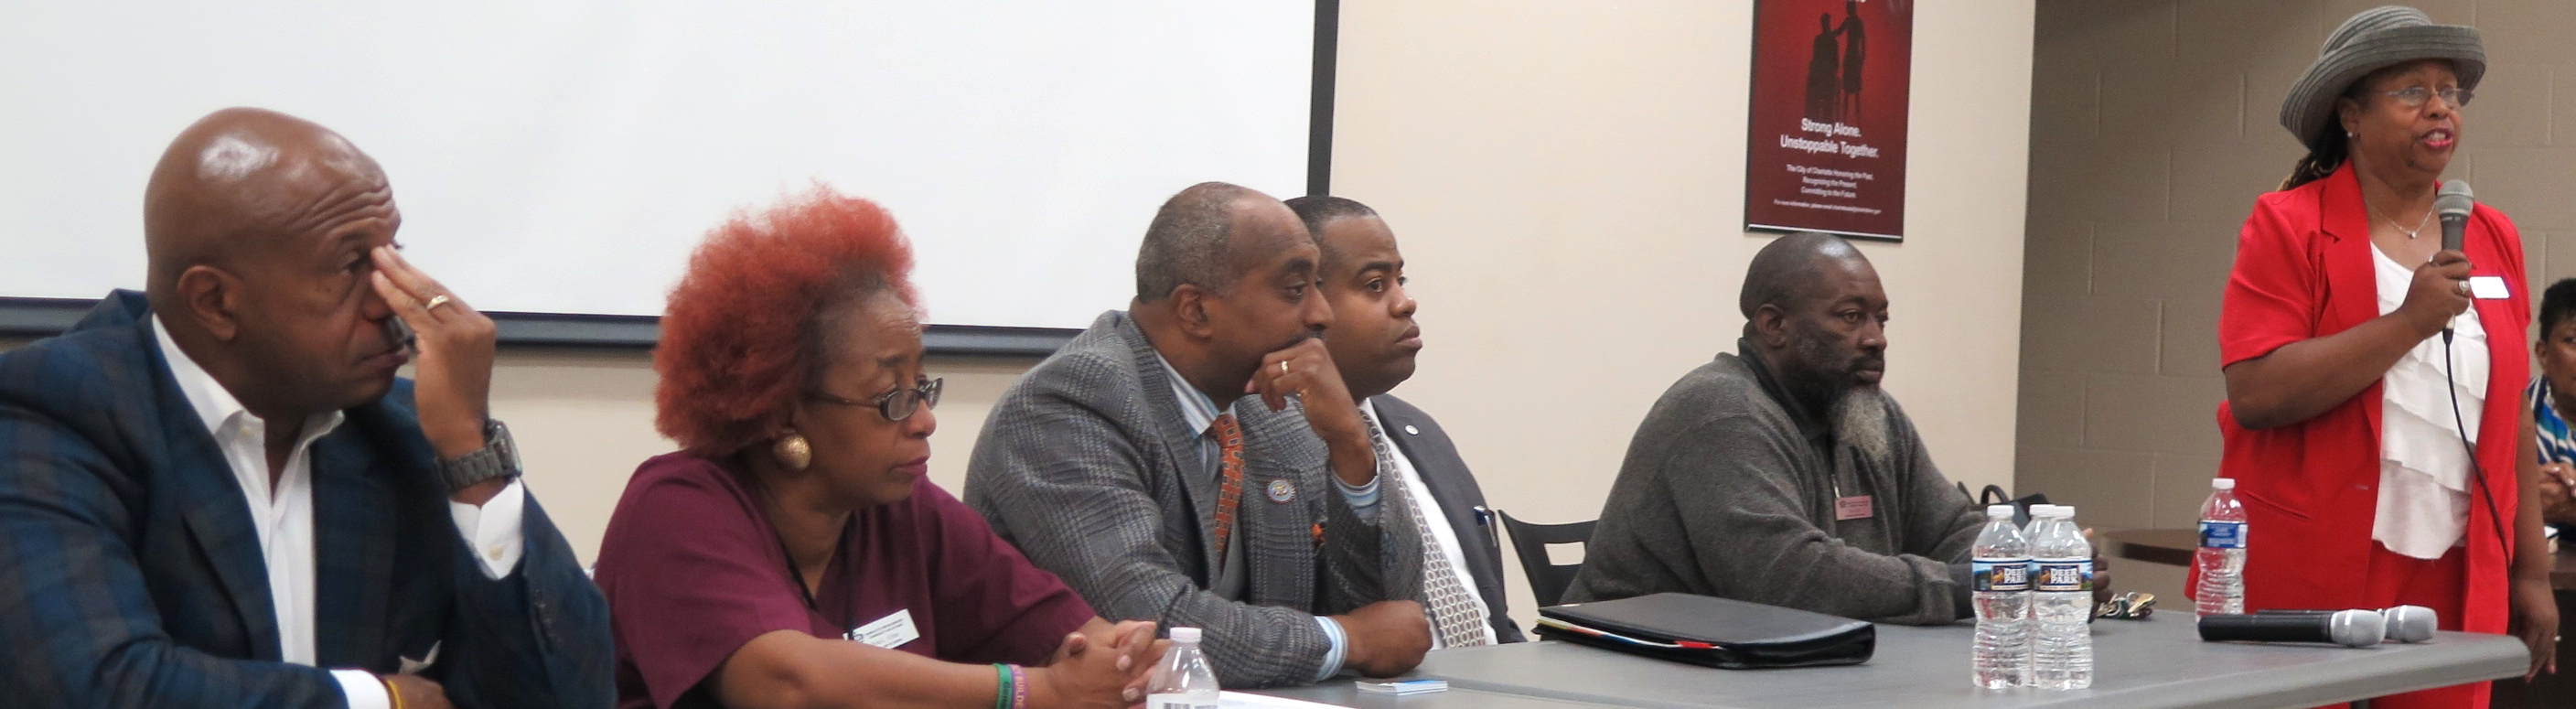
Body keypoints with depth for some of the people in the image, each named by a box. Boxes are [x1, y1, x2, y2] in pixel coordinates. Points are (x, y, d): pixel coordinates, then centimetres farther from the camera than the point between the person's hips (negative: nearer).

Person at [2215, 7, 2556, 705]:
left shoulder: (2493, 239, 9)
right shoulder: (2288, 226, -6)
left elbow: (2510, 413, 13)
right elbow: (2255, 394, -17)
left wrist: (2532, 573, 11)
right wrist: (2410, 321, -19)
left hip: (2454, 588, 4)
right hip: (2307, 584, -4)